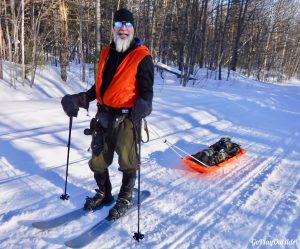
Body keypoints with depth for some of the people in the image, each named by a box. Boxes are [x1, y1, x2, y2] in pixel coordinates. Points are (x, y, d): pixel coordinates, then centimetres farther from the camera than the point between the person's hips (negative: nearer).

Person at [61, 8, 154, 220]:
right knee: (98, 161, 15)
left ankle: (125, 199, 31)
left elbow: (146, 89, -12)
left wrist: (144, 105, -32)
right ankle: (104, 194, 38)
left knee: (127, 161, 8)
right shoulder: (107, 53, 12)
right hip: (105, 116, 6)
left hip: (127, 118, -6)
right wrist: (81, 99, 9)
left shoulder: (142, 56, -8)